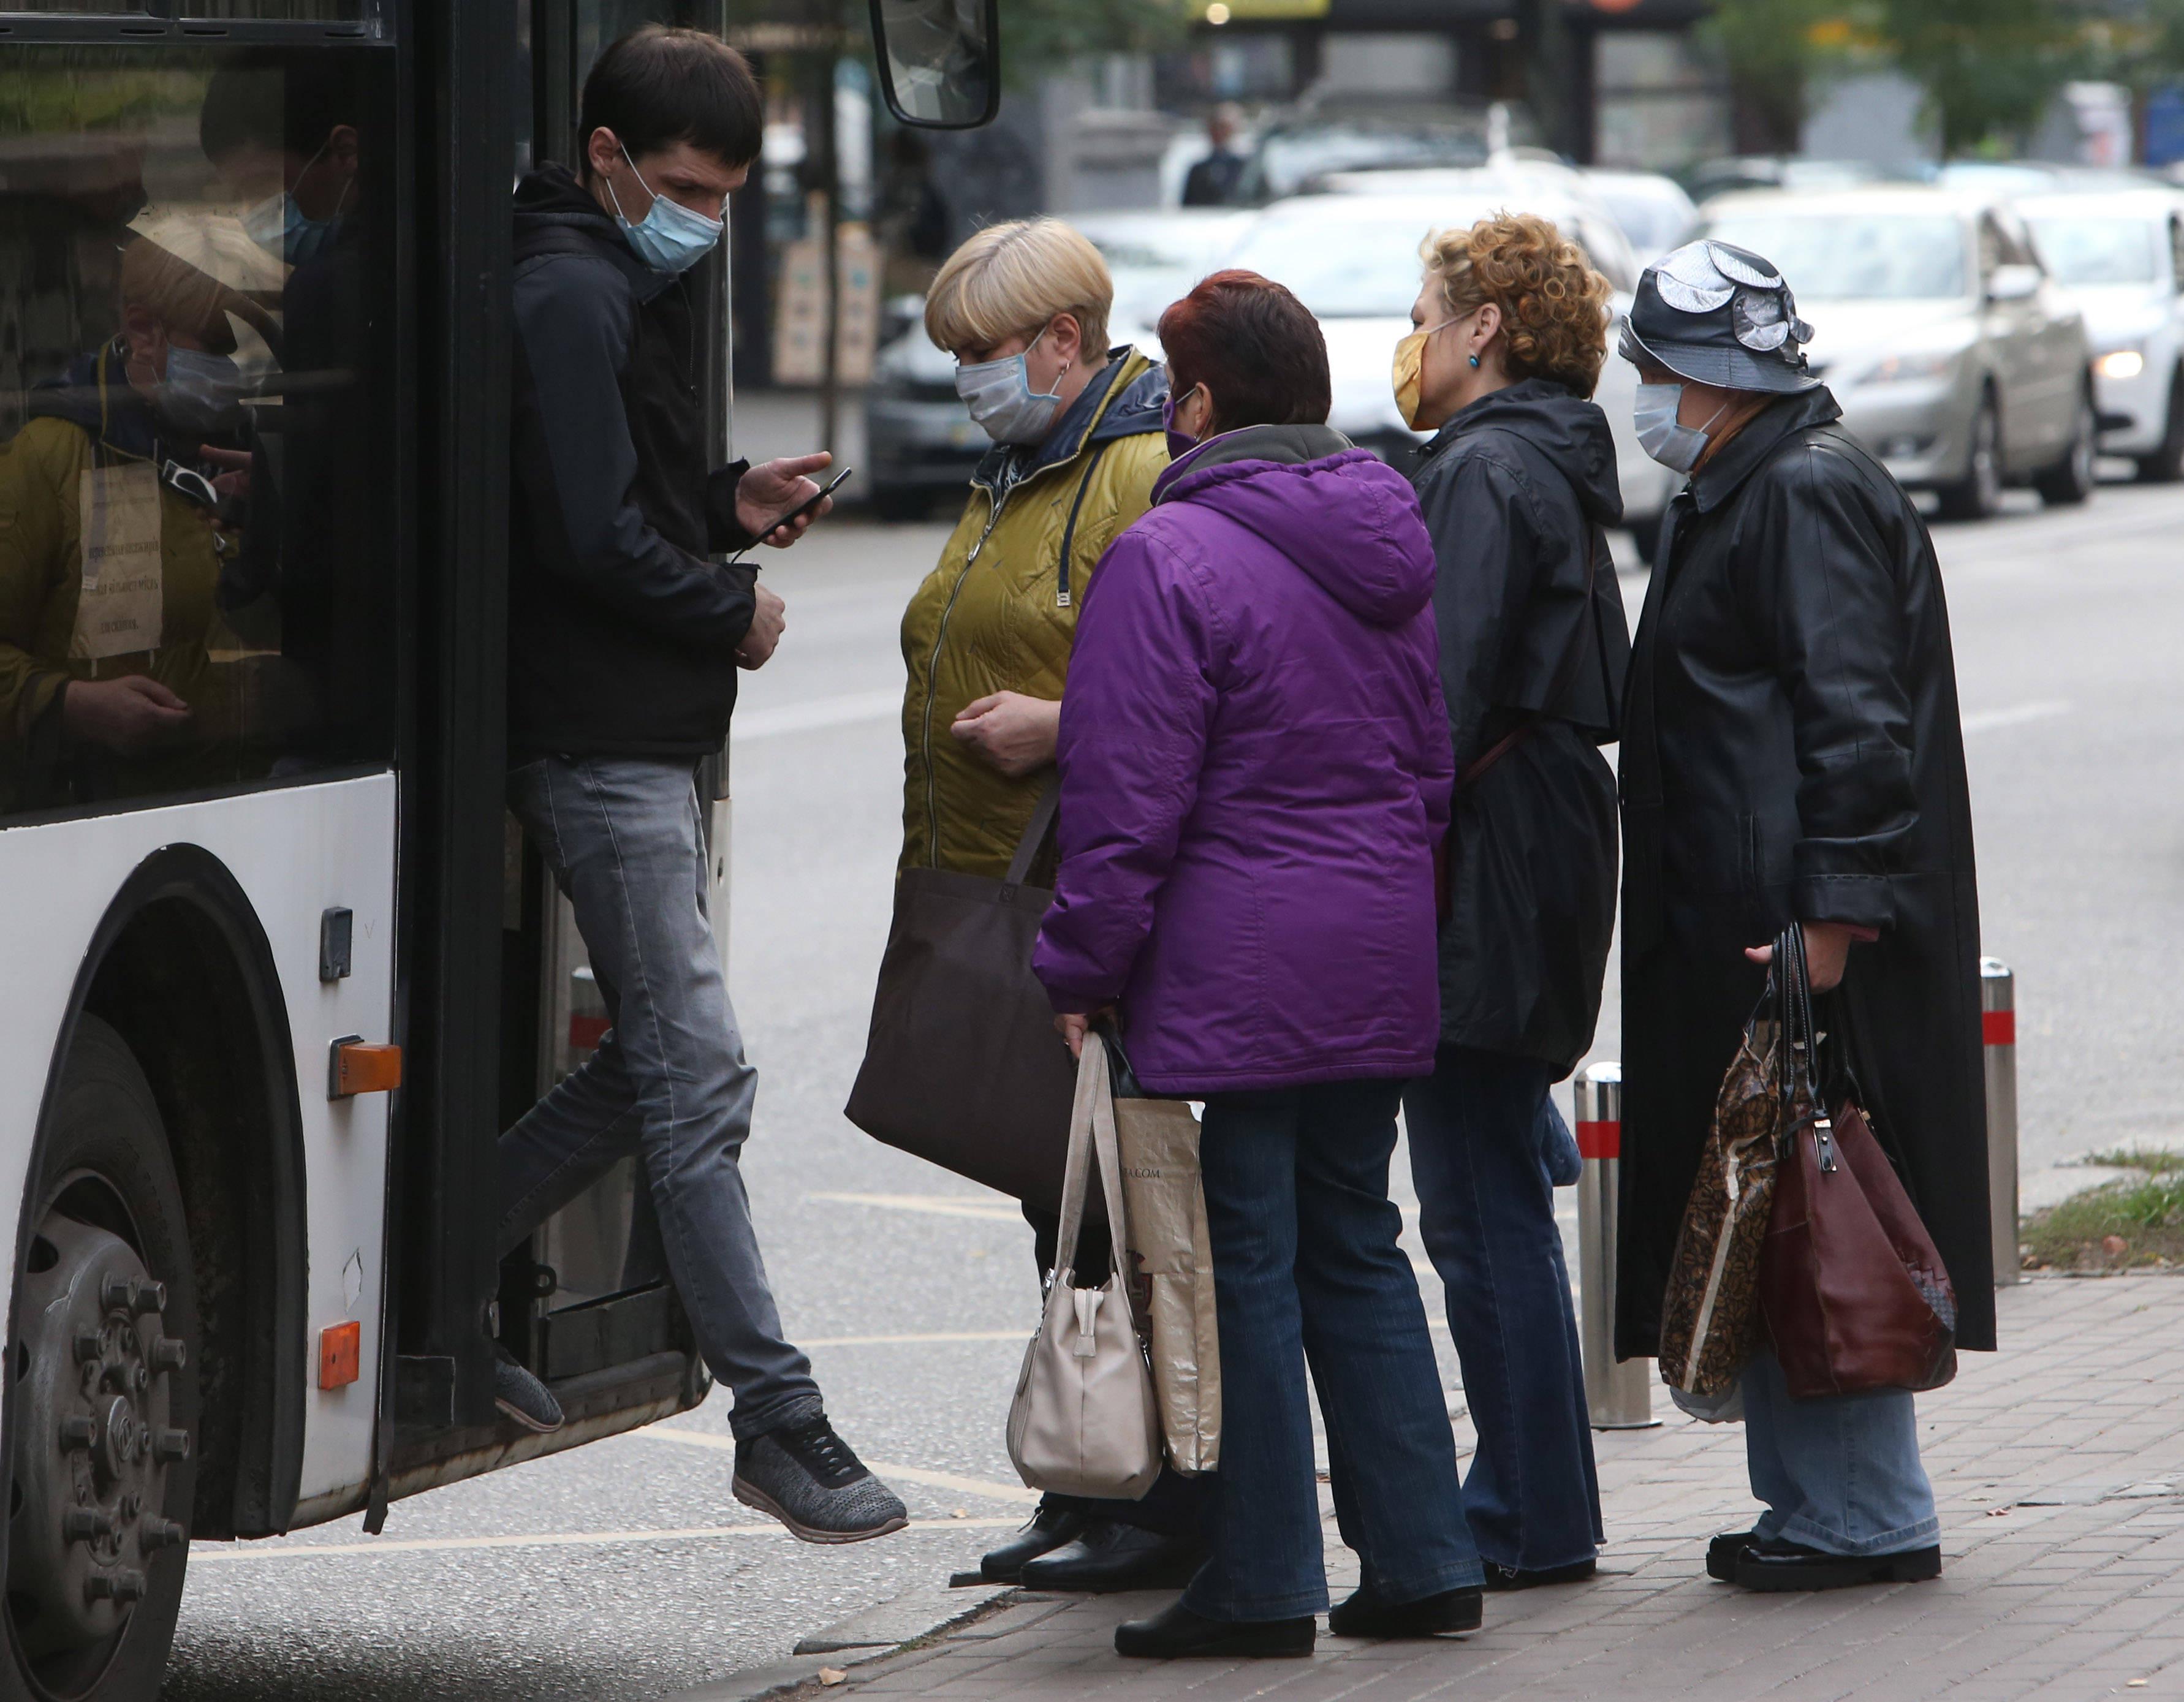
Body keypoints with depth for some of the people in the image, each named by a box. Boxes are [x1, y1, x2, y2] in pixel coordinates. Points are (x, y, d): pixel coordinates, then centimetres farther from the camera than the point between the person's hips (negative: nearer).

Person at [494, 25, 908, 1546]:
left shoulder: (633, 291, 17)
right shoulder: (572, 298, -15)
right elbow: (592, 537, -21)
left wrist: (731, 508, 8)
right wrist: (734, 615, -8)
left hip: (646, 741, 10)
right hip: (603, 746, -10)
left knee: (655, 1065, 15)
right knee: (699, 1077, -9)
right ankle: (779, 1420, -7)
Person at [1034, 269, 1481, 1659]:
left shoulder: (1171, 557, -13)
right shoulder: (1391, 541, 11)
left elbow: (1128, 799, -15)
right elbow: (1434, 760, 21)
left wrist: (1085, 970, -7)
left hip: (1230, 969, -7)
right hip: (1380, 967, 7)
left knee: (1244, 1265, -1)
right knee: (1355, 1248, 15)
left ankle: (1263, 1583, 3)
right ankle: (1421, 1559, 15)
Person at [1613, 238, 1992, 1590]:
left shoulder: (1808, 495, -13)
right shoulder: (1744, 494, 19)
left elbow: (1857, 718, -20)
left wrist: (1832, 911, -24)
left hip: (1800, 931, -11)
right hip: (1744, 926, 11)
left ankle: (1869, 1515, -2)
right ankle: (1820, 1500, 19)